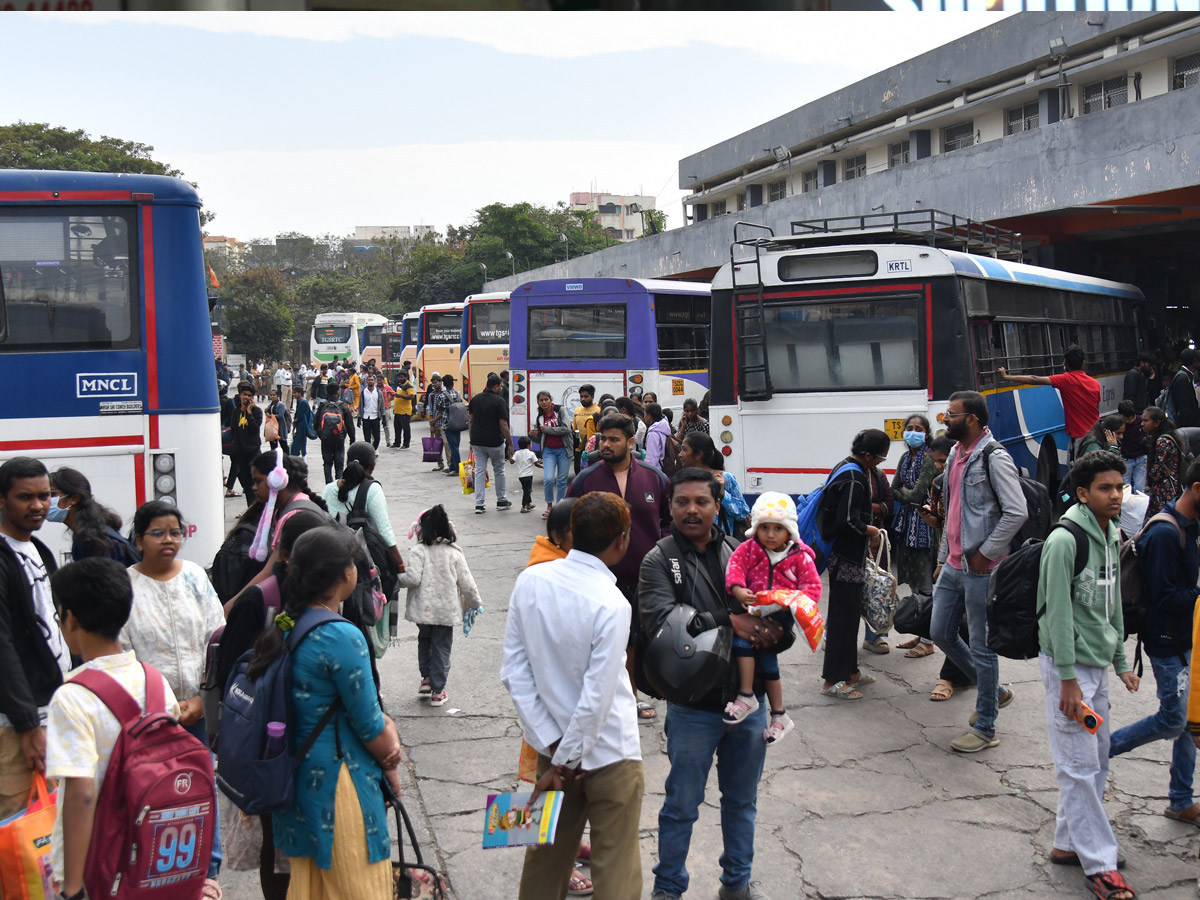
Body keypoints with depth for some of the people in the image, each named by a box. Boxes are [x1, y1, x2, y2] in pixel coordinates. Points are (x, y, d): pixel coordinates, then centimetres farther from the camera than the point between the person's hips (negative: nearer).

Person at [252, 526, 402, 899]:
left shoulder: (284, 626, 3)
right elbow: (369, 727, -14)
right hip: (338, 783, -8)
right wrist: (390, 766, 5)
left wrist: (386, 728, 5)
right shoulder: (342, 637, -22)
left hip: (296, 780, 8)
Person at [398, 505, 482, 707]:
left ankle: (426, 678, 24)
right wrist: (476, 603, 12)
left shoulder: (418, 551, -10)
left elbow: (413, 578, -20)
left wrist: (398, 579, 0)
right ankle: (437, 691, 11)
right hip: (447, 610, 1)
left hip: (423, 609, -1)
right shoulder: (454, 552, -2)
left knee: (424, 640, 26)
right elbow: (466, 582, -2)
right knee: (441, 647, 9)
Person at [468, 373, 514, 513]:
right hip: (495, 442, -4)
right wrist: (510, 444, -10)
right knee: (499, 470, 13)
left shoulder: (475, 399, 5)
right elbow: (503, 425, -15)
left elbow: (471, 420, 12)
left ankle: (479, 504, 0)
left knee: (479, 471, 6)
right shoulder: (499, 401, -13)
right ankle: (501, 501, 23)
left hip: (477, 442, 4)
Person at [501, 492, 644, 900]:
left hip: (552, 746, 6)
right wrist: (565, 760, -9)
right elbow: (597, 698, -21)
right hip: (609, 754, -6)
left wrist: (552, 747, -3)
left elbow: (514, 670, -4)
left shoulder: (529, 580, -6)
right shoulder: (611, 605, -23)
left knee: (547, 855, 20)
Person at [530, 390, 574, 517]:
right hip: (548, 450, 2)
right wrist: (532, 435, -10)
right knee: (548, 479, -14)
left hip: (563, 449, -2)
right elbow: (539, 439, 12)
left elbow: (566, 429, -17)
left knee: (562, 480, 3)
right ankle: (549, 506, 5)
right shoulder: (538, 416, 6)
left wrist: (547, 429, -15)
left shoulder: (560, 411, -5)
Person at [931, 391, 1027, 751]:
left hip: (980, 570, -9)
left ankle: (985, 729, 13)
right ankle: (994, 691, 33)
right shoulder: (956, 455, 13)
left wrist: (985, 553, -18)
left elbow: (1017, 512, -22)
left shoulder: (994, 458, -15)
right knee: (941, 633, 14)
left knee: (981, 647, 0)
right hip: (953, 566, 9)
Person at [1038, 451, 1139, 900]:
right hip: (1069, 664, -9)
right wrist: (1068, 679, -19)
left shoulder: (1112, 536, 8)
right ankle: (1099, 863, 4)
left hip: (1096, 664, 9)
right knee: (1079, 766, -3)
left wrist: (1120, 661, 18)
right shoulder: (1065, 540, -18)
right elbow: (1058, 612, -19)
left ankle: (1070, 841, 28)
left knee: (1096, 761, 15)